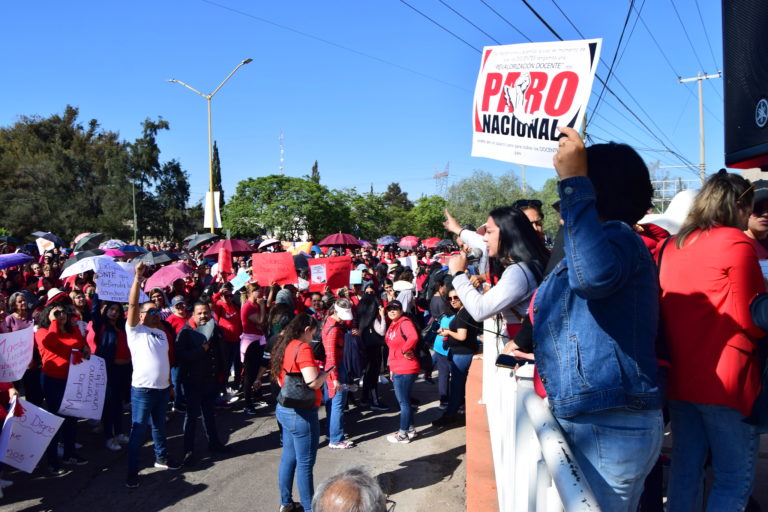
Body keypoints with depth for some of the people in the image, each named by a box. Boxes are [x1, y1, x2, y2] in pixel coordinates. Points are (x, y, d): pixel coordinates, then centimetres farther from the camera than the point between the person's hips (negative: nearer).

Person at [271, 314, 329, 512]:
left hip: (284, 409, 9)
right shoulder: (302, 348, -19)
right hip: (301, 413, -9)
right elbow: (313, 382, -27)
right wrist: (324, 375, -6)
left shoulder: (282, 346, 8)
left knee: (289, 458, 19)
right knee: (305, 464, 2)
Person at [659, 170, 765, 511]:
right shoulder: (735, 243, -9)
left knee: (685, 471, 14)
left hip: (678, 378, 7)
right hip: (724, 380, -7)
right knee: (735, 478, 4)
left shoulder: (672, 246, 12)